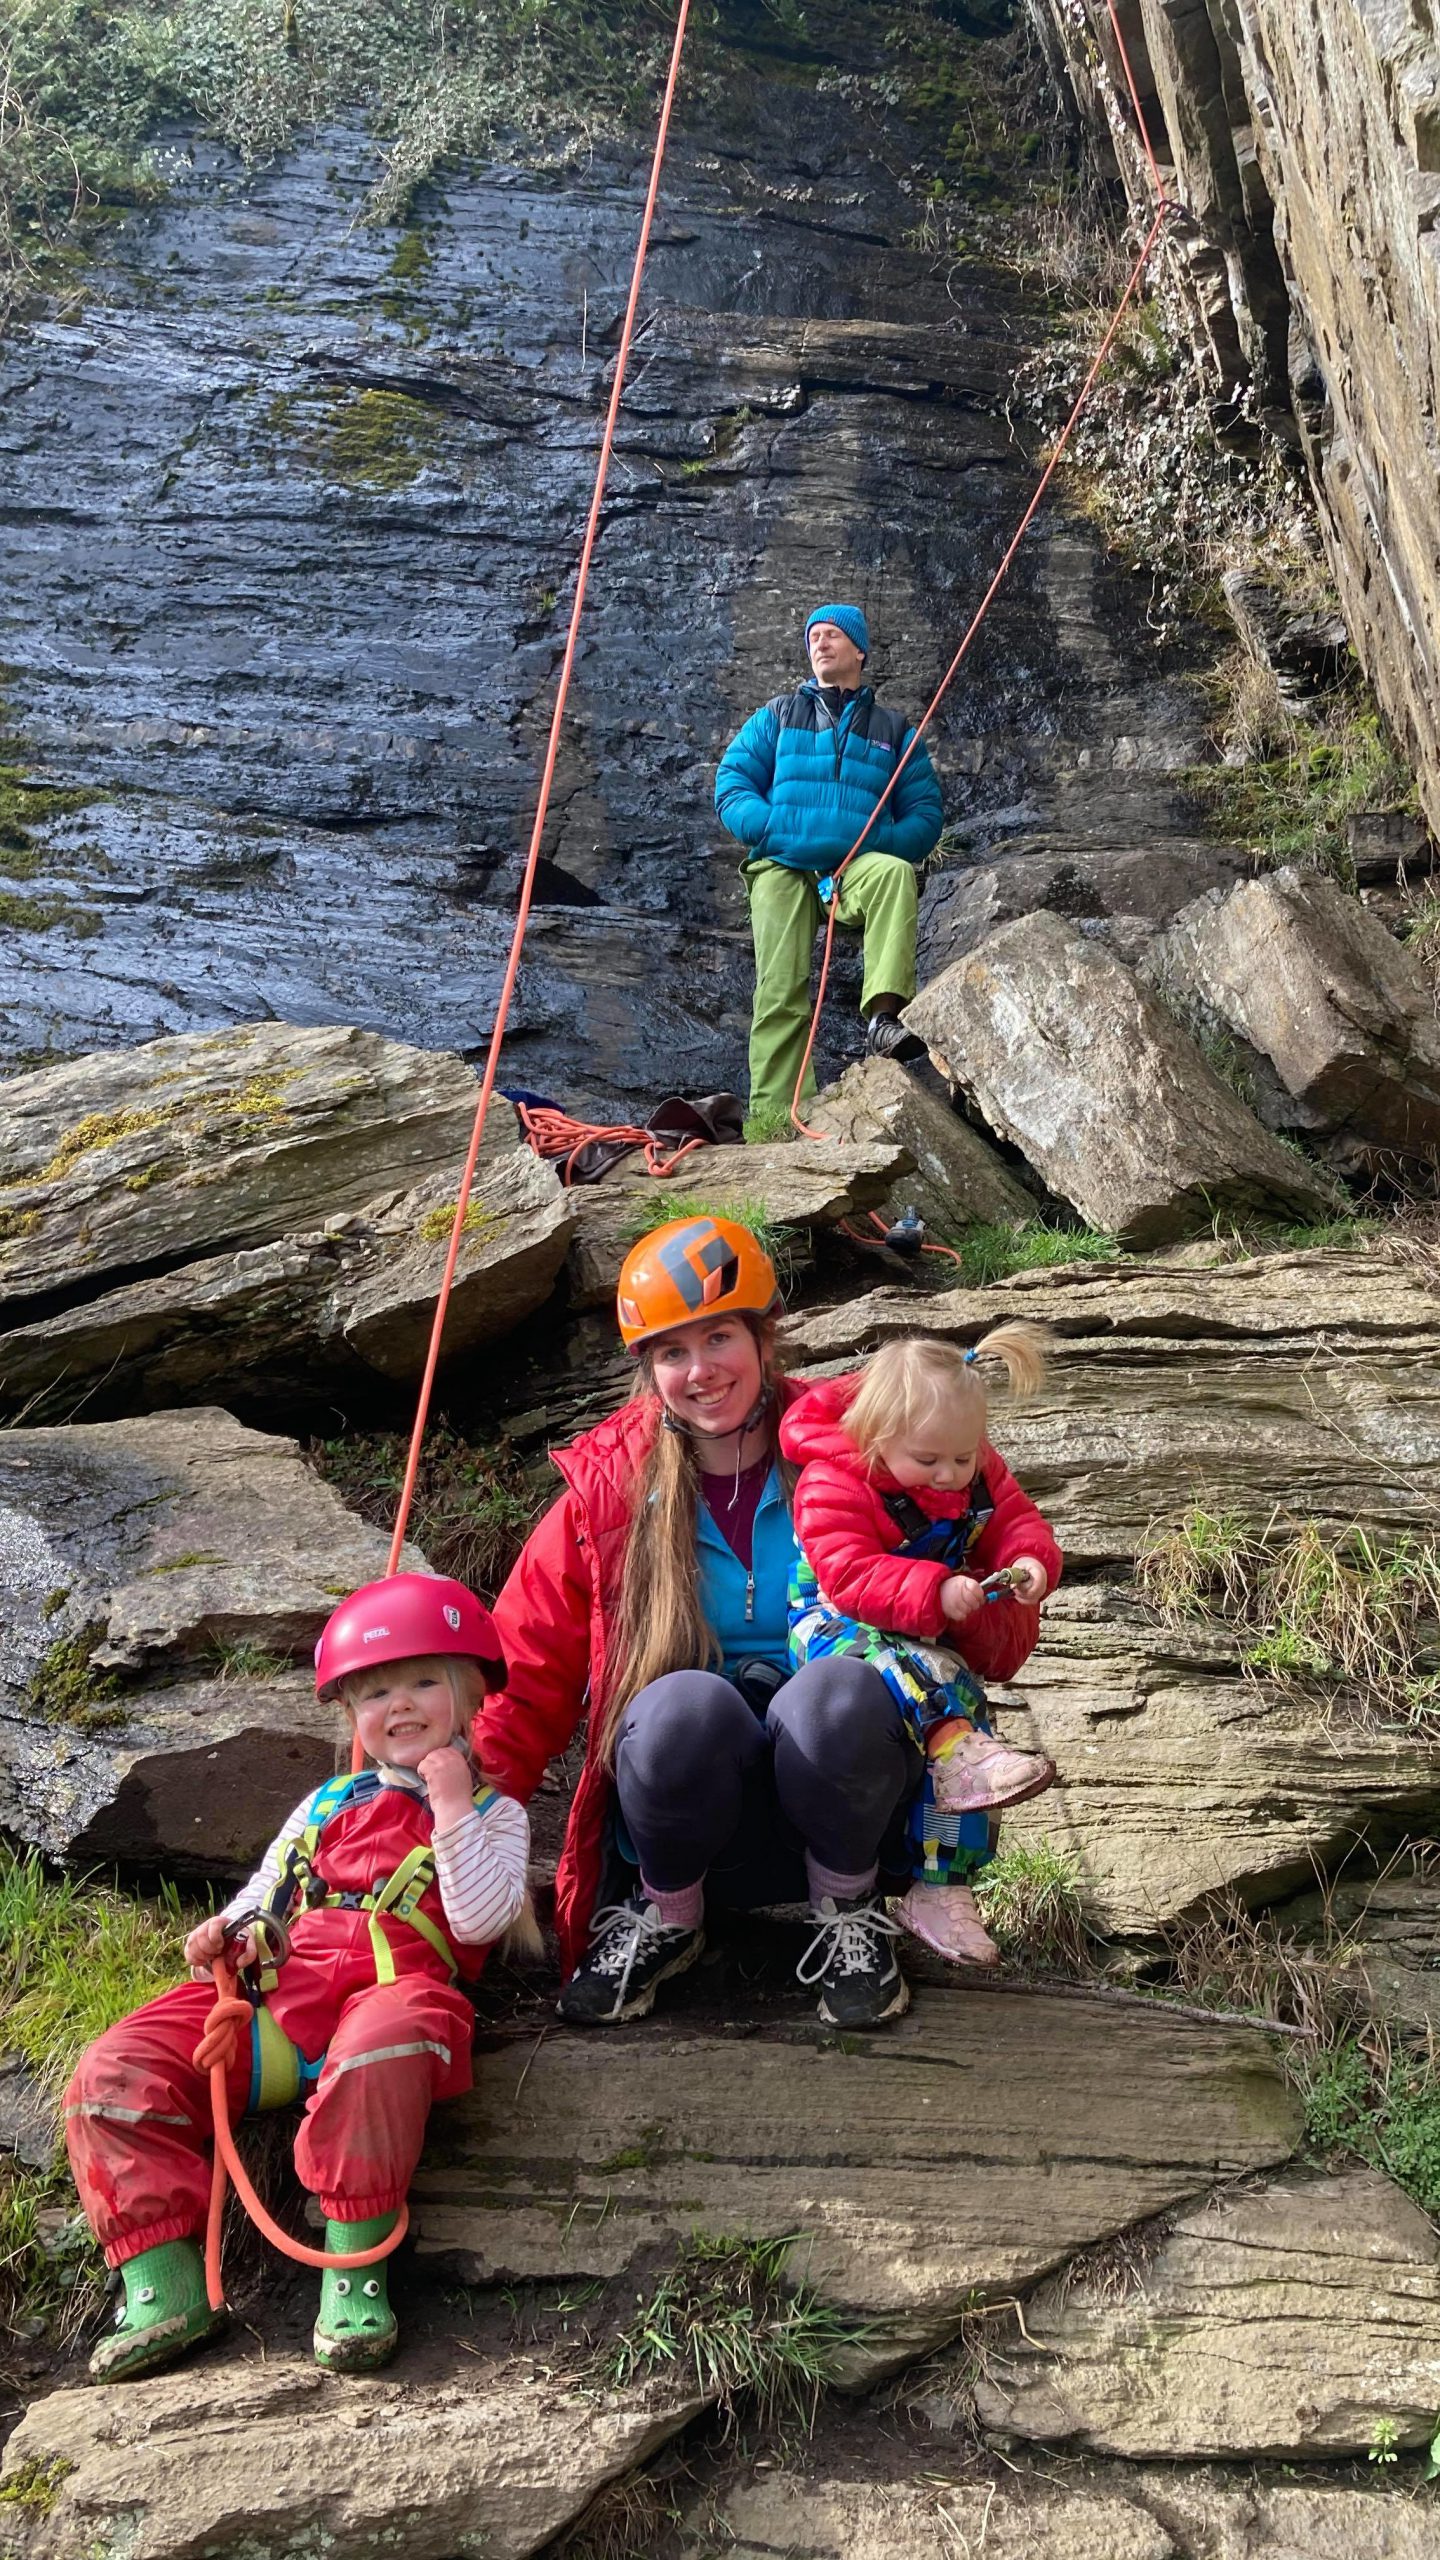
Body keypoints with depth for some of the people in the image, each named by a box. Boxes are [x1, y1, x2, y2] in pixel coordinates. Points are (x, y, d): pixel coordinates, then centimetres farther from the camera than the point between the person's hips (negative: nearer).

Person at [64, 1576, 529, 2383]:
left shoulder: (491, 1813, 16)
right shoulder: (329, 1804, 30)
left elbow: (479, 1920, -1)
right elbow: (268, 1891, 33)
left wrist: (453, 1811, -3)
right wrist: (233, 1932, 10)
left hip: (398, 1983, -5)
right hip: (279, 1986, 6)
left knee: (383, 2046, -46)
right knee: (118, 2069, -16)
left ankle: (353, 2266, -37)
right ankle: (162, 2283, -22)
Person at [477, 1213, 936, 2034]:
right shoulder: (609, 1483, 1)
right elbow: (529, 1669, 2)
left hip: (836, 1802, 0)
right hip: (682, 1815, 0)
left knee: (832, 1691, -34)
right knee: (686, 1703, -34)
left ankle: (849, 1914, -5)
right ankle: (664, 1921, -4)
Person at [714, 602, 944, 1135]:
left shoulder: (892, 730, 21)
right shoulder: (776, 717, 22)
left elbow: (925, 813, 14)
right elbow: (730, 783, 10)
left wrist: (882, 844, -8)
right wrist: (772, 830, -11)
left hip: (858, 868, 0)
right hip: (782, 868, 0)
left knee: (895, 871, -36)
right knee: (780, 990, -17)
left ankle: (884, 1015, -48)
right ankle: (772, 1116, -23)